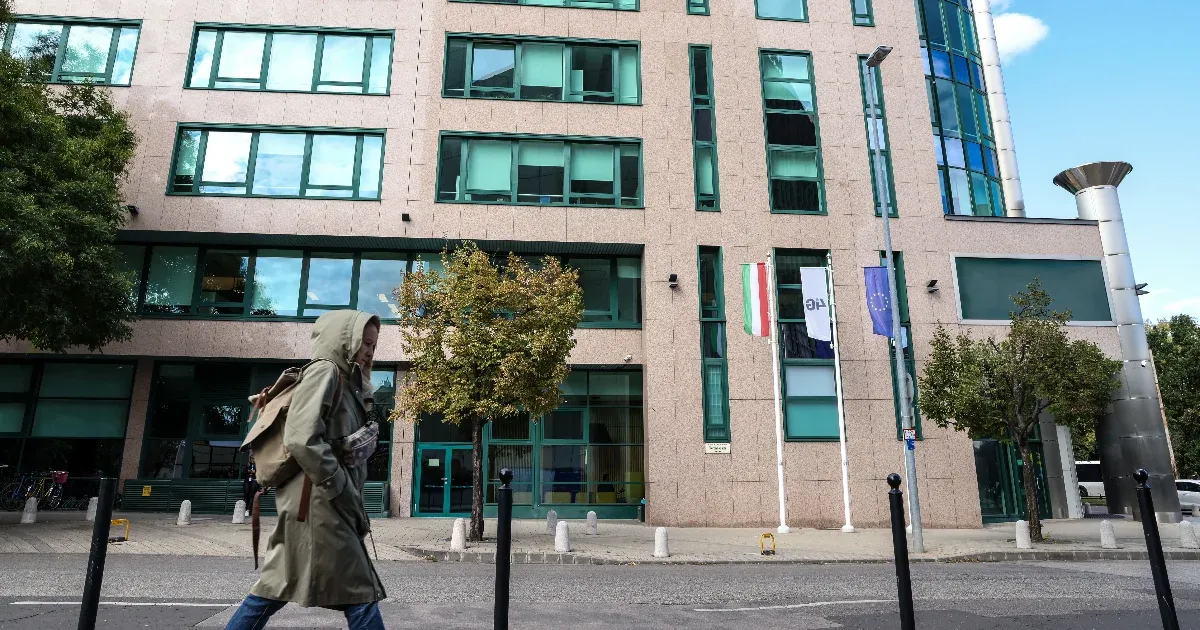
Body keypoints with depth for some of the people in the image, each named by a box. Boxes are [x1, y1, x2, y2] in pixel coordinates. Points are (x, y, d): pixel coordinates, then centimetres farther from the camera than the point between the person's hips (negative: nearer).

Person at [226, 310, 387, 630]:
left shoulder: (343, 382, 18)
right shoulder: (325, 372, -10)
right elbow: (302, 440, -22)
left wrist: (365, 443, 3)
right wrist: (342, 489, -17)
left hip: (323, 502, 9)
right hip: (319, 502, -9)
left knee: (278, 586, 16)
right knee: (359, 593, -5)